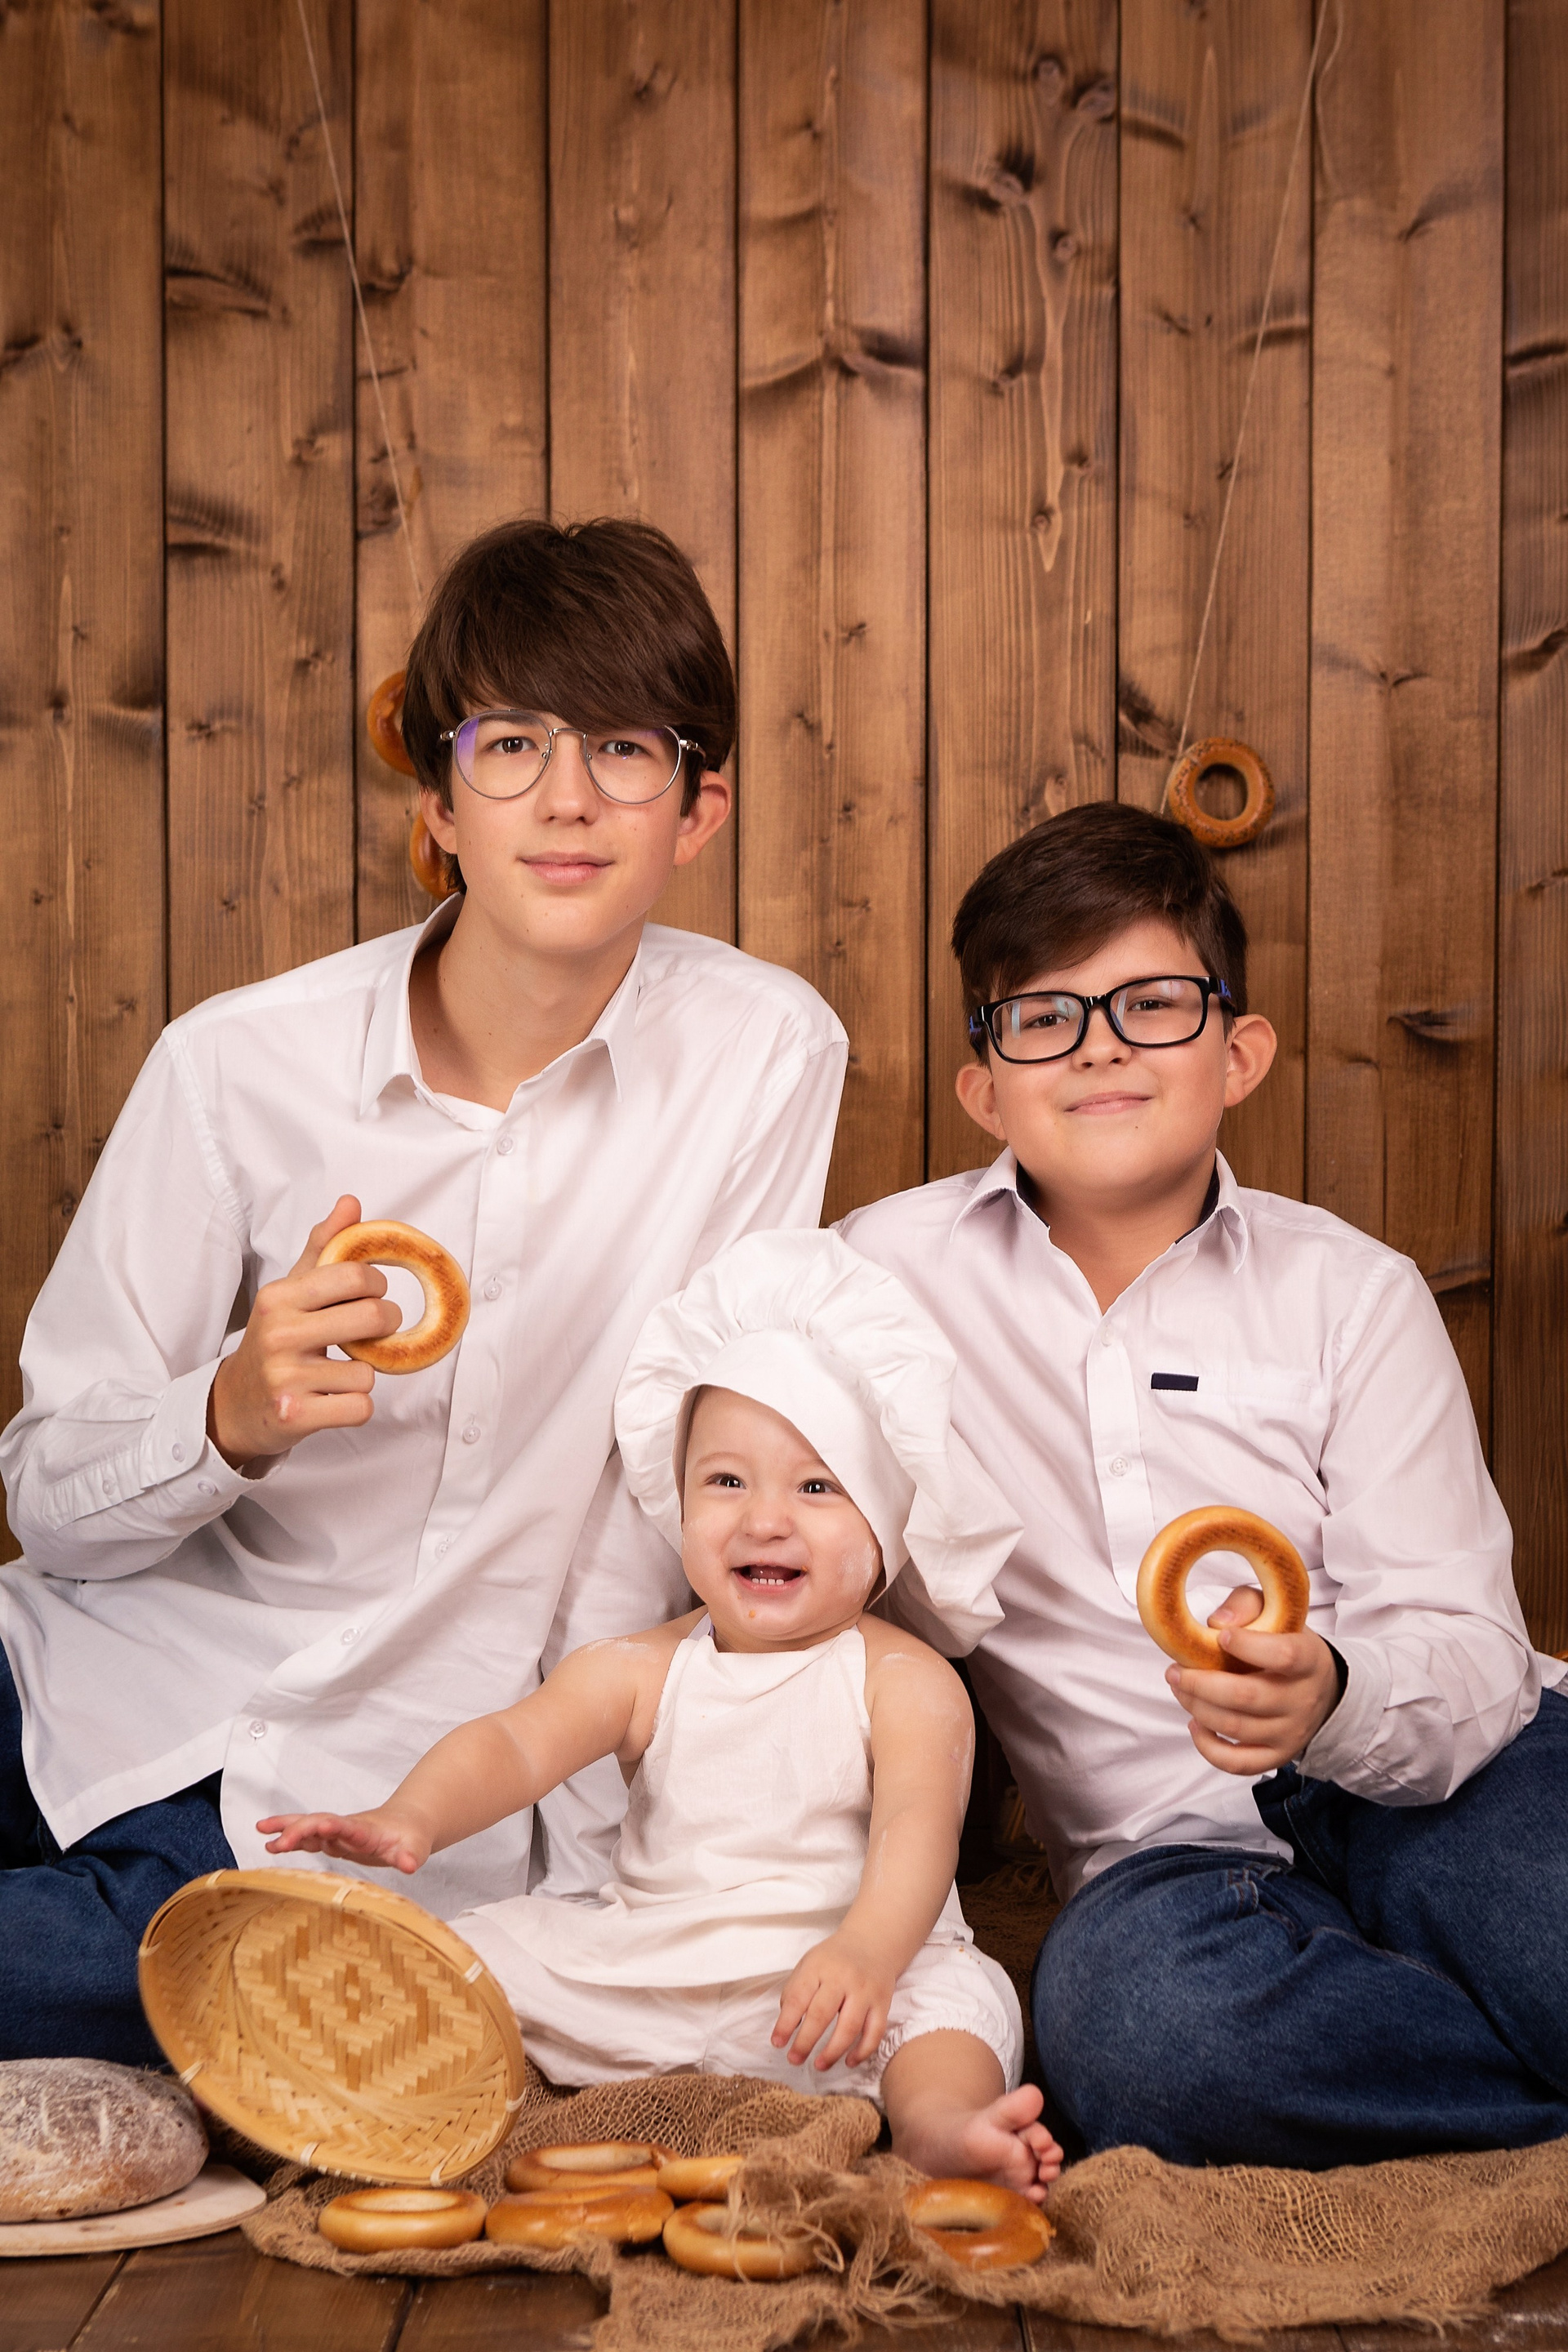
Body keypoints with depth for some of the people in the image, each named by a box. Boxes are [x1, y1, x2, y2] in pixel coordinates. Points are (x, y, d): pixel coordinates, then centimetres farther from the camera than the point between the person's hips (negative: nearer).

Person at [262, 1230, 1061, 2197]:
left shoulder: (903, 1681, -4)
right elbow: (516, 1742, -7)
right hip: (643, 1965, 4)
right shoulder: (642, 1671, 7)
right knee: (491, 1950, -7)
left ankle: (939, 2121, -53)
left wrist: (866, 1952, -41)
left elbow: (917, 1829, -19)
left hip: (837, 1972, -4)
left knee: (953, 1997, -30)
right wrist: (413, 1818, -29)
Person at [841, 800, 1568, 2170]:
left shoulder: (1354, 1291, 8)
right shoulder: (892, 1275, 8)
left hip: (1436, 1785, -1)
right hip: (1174, 1851, 1)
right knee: (1130, 2012, -36)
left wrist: (1329, 1699, -25)